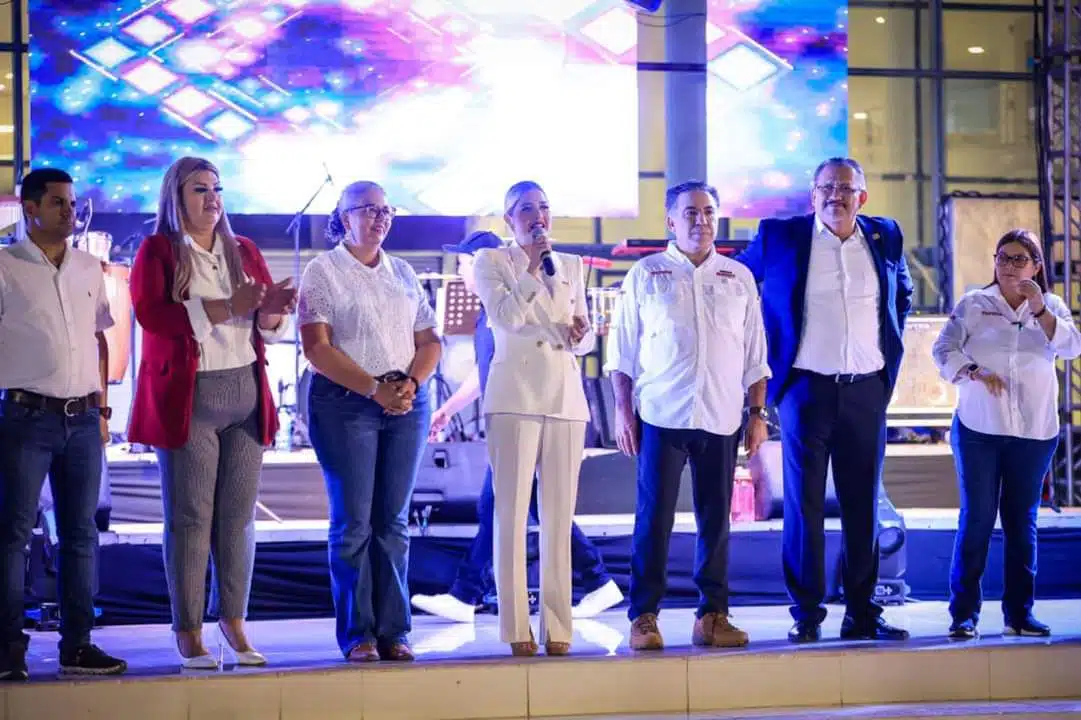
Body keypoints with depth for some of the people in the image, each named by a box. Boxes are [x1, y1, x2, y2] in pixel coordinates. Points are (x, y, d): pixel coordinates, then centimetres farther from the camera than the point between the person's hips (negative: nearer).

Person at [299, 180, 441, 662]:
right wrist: (375, 389, -16)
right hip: (345, 403, -4)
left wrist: (412, 382, -8)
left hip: (407, 403, 4)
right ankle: (357, 633, 2)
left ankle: (394, 632, 8)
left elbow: (430, 341, 13)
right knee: (353, 523, -4)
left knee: (394, 522, 4)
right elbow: (317, 346, -9)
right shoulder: (323, 272, 1)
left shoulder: (404, 274, 16)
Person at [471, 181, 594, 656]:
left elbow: (587, 336, 19)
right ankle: (517, 627, -2)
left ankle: (557, 626, 8)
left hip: (566, 398, 4)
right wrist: (531, 265, -12)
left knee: (560, 518, 3)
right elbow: (505, 317, -11)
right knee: (512, 514, -5)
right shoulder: (491, 262, 5)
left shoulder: (572, 267, 17)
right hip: (516, 396, -4)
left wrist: (581, 335, -3)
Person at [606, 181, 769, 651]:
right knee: (653, 517, -2)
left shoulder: (739, 278, 12)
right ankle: (643, 617, 3)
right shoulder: (645, 275, 6)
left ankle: (712, 615, 12)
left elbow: (755, 355, 13)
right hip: (661, 416, -2)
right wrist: (623, 412, -1)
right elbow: (622, 352, 6)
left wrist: (758, 413, 7)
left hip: (722, 417, 2)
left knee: (715, 519, 5)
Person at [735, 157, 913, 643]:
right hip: (807, 387, -3)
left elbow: (903, 294, 25)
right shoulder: (778, 237, -2)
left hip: (867, 388, 3)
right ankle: (806, 614, 5)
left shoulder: (886, 237, 8)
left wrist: (893, 348, 15)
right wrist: (764, 356, 7)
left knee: (863, 506, 6)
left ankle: (862, 613, 13)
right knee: (804, 503, -1)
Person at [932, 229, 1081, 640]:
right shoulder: (972, 305, 4)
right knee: (976, 518, -5)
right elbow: (943, 350, -1)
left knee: (1022, 521, 7)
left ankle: (1020, 614, 13)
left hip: (1034, 433, 2)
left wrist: (1039, 310, -19)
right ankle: (963, 613, -1)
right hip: (978, 429, -2)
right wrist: (974, 373, -17)